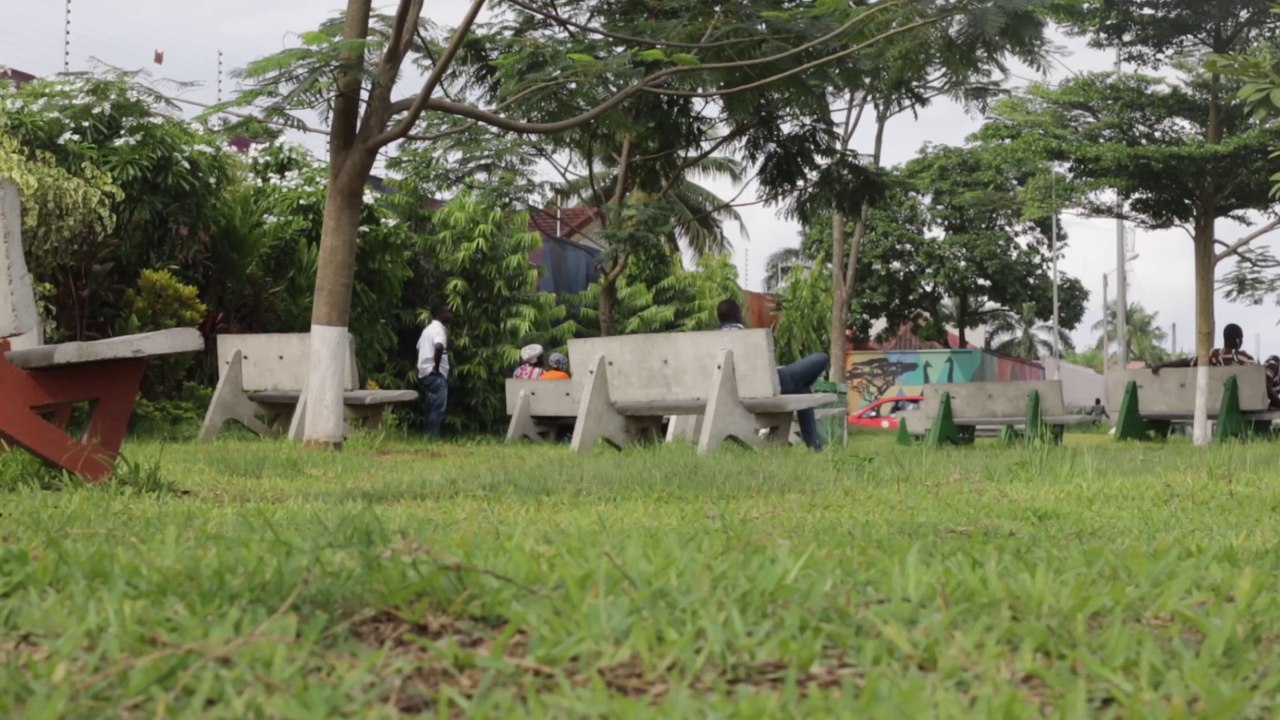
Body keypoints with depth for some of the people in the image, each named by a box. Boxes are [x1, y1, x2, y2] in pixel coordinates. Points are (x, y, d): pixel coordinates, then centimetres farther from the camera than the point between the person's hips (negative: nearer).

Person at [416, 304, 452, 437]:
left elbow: (419, 347, 27)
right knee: (437, 408, -9)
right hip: (436, 375, -10)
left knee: (429, 408, 11)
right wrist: (437, 366, -20)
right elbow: (439, 347, -31)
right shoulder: (439, 329, -11)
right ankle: (433, 438, -11)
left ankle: (428, 437, 12)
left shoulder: (428, 328, 19)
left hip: (424, 373, 10)